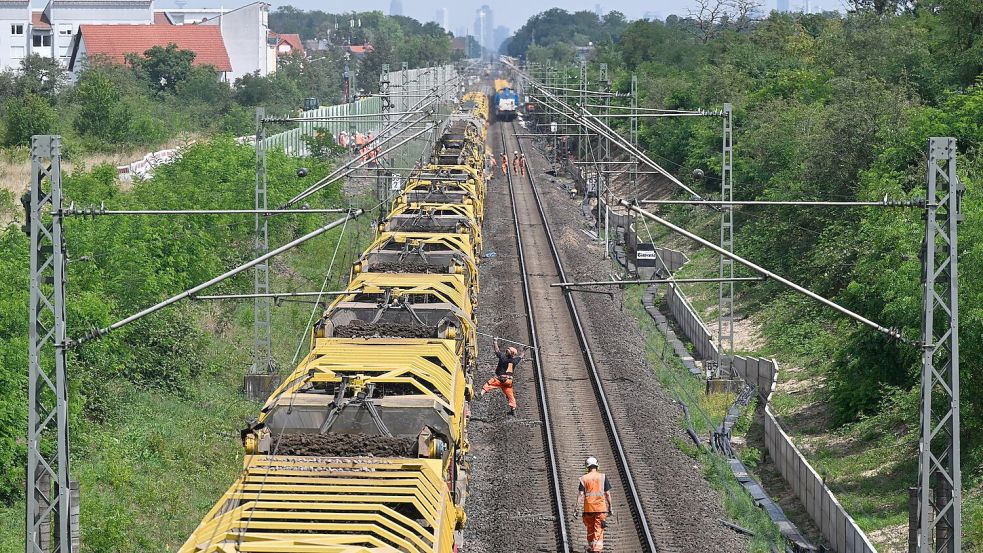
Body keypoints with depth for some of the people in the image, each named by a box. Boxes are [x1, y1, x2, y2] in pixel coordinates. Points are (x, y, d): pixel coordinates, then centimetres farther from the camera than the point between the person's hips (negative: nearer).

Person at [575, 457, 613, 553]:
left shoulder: (584, 478, 1)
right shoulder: (603, 477, 1)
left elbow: (581, 494, -5)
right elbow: (607, 493, 1)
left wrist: (578, 509, -5)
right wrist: (610, 507, 8)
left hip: (588, 508, 1)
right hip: (601, 508, -1)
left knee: (590, 530, 16)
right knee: (599, 531, -2)